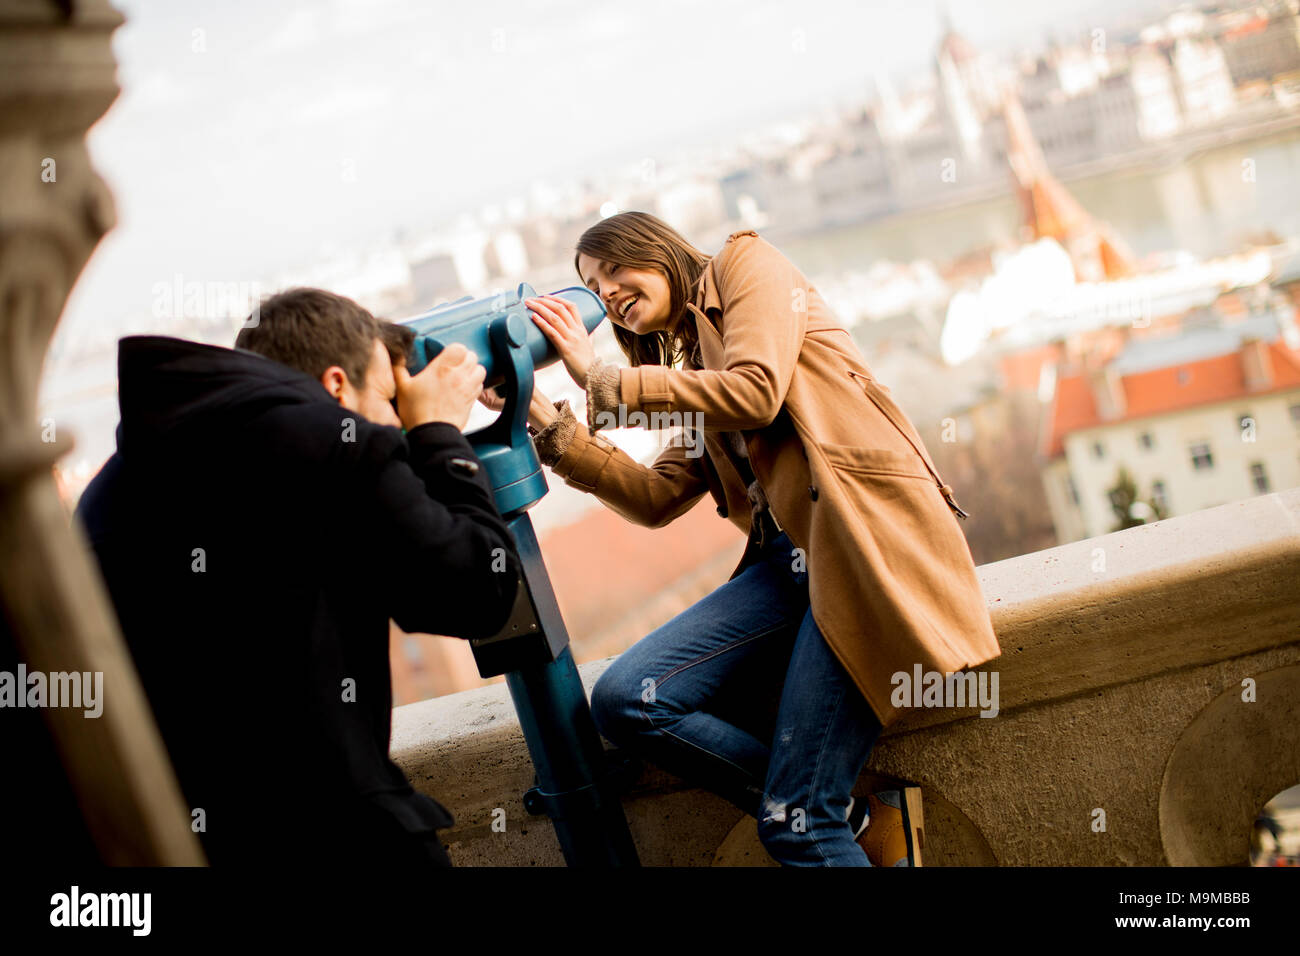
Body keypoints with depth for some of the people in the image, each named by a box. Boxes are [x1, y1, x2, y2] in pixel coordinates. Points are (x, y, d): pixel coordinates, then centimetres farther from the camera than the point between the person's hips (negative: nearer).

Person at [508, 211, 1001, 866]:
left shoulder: (746, 262, 10)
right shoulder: (694, 380, 29)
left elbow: (754, 393, -8)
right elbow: (656, 499, 16)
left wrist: (599, 381, -3)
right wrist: (549, 424, 10)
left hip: (866, 529, -8)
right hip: (789, 557, 8)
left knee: (794, 825, -16)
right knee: (625, 700, -14)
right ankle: (855, 819, -6)